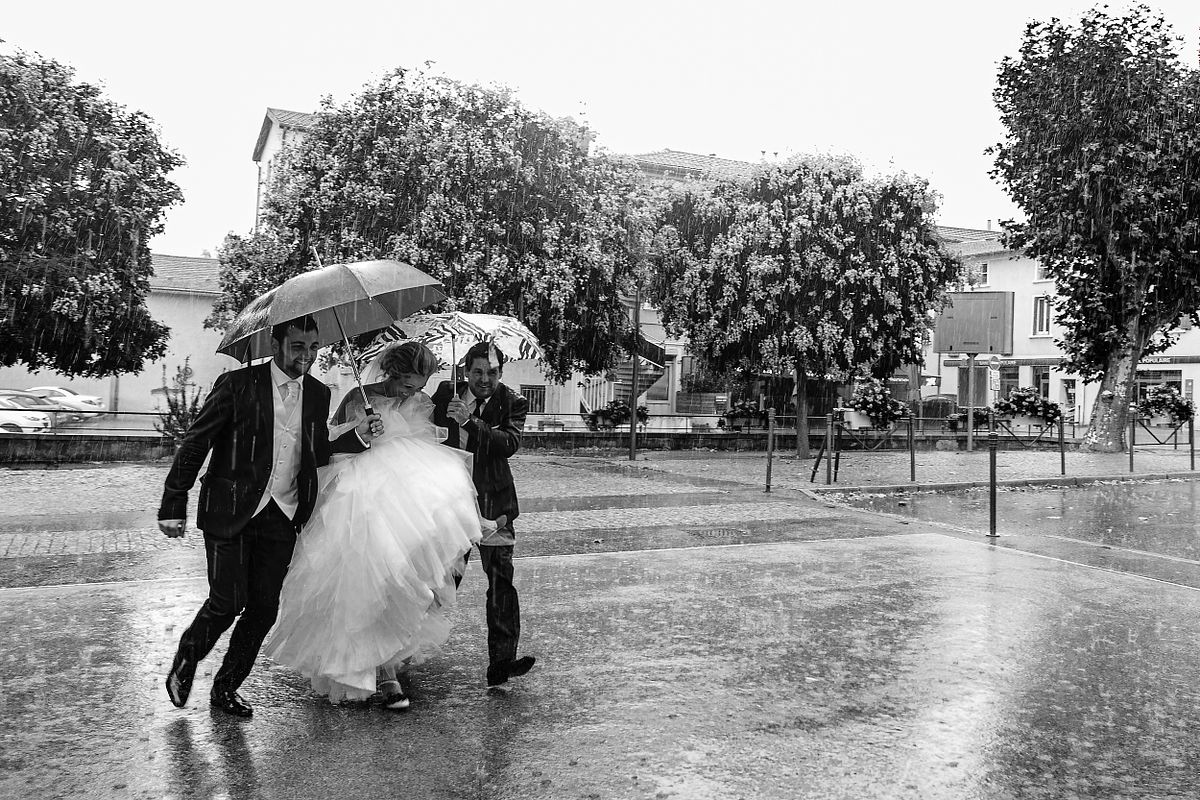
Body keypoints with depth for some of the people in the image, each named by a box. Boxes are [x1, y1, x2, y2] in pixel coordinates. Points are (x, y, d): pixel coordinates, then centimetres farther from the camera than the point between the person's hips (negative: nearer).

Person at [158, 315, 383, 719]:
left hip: (281, 518, 5)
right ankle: (185, 661, 26)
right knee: (227, 602, -5)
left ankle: (226, 686, 26)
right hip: (231, 513, -4)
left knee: (264, 608, 6)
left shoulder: (318, 394, 8)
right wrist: (173, 505, -9)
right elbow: (194, 444, -5)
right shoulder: (237, 385, -7)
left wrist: (357, 436, -4)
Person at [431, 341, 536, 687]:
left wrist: (470, 421, -24)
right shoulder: (446, 393, 5)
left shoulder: (512, 403, -1)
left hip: (492, 502, -2)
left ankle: (502, 661, -10)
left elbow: (509, 444, -17)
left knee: (500, 579, -10)